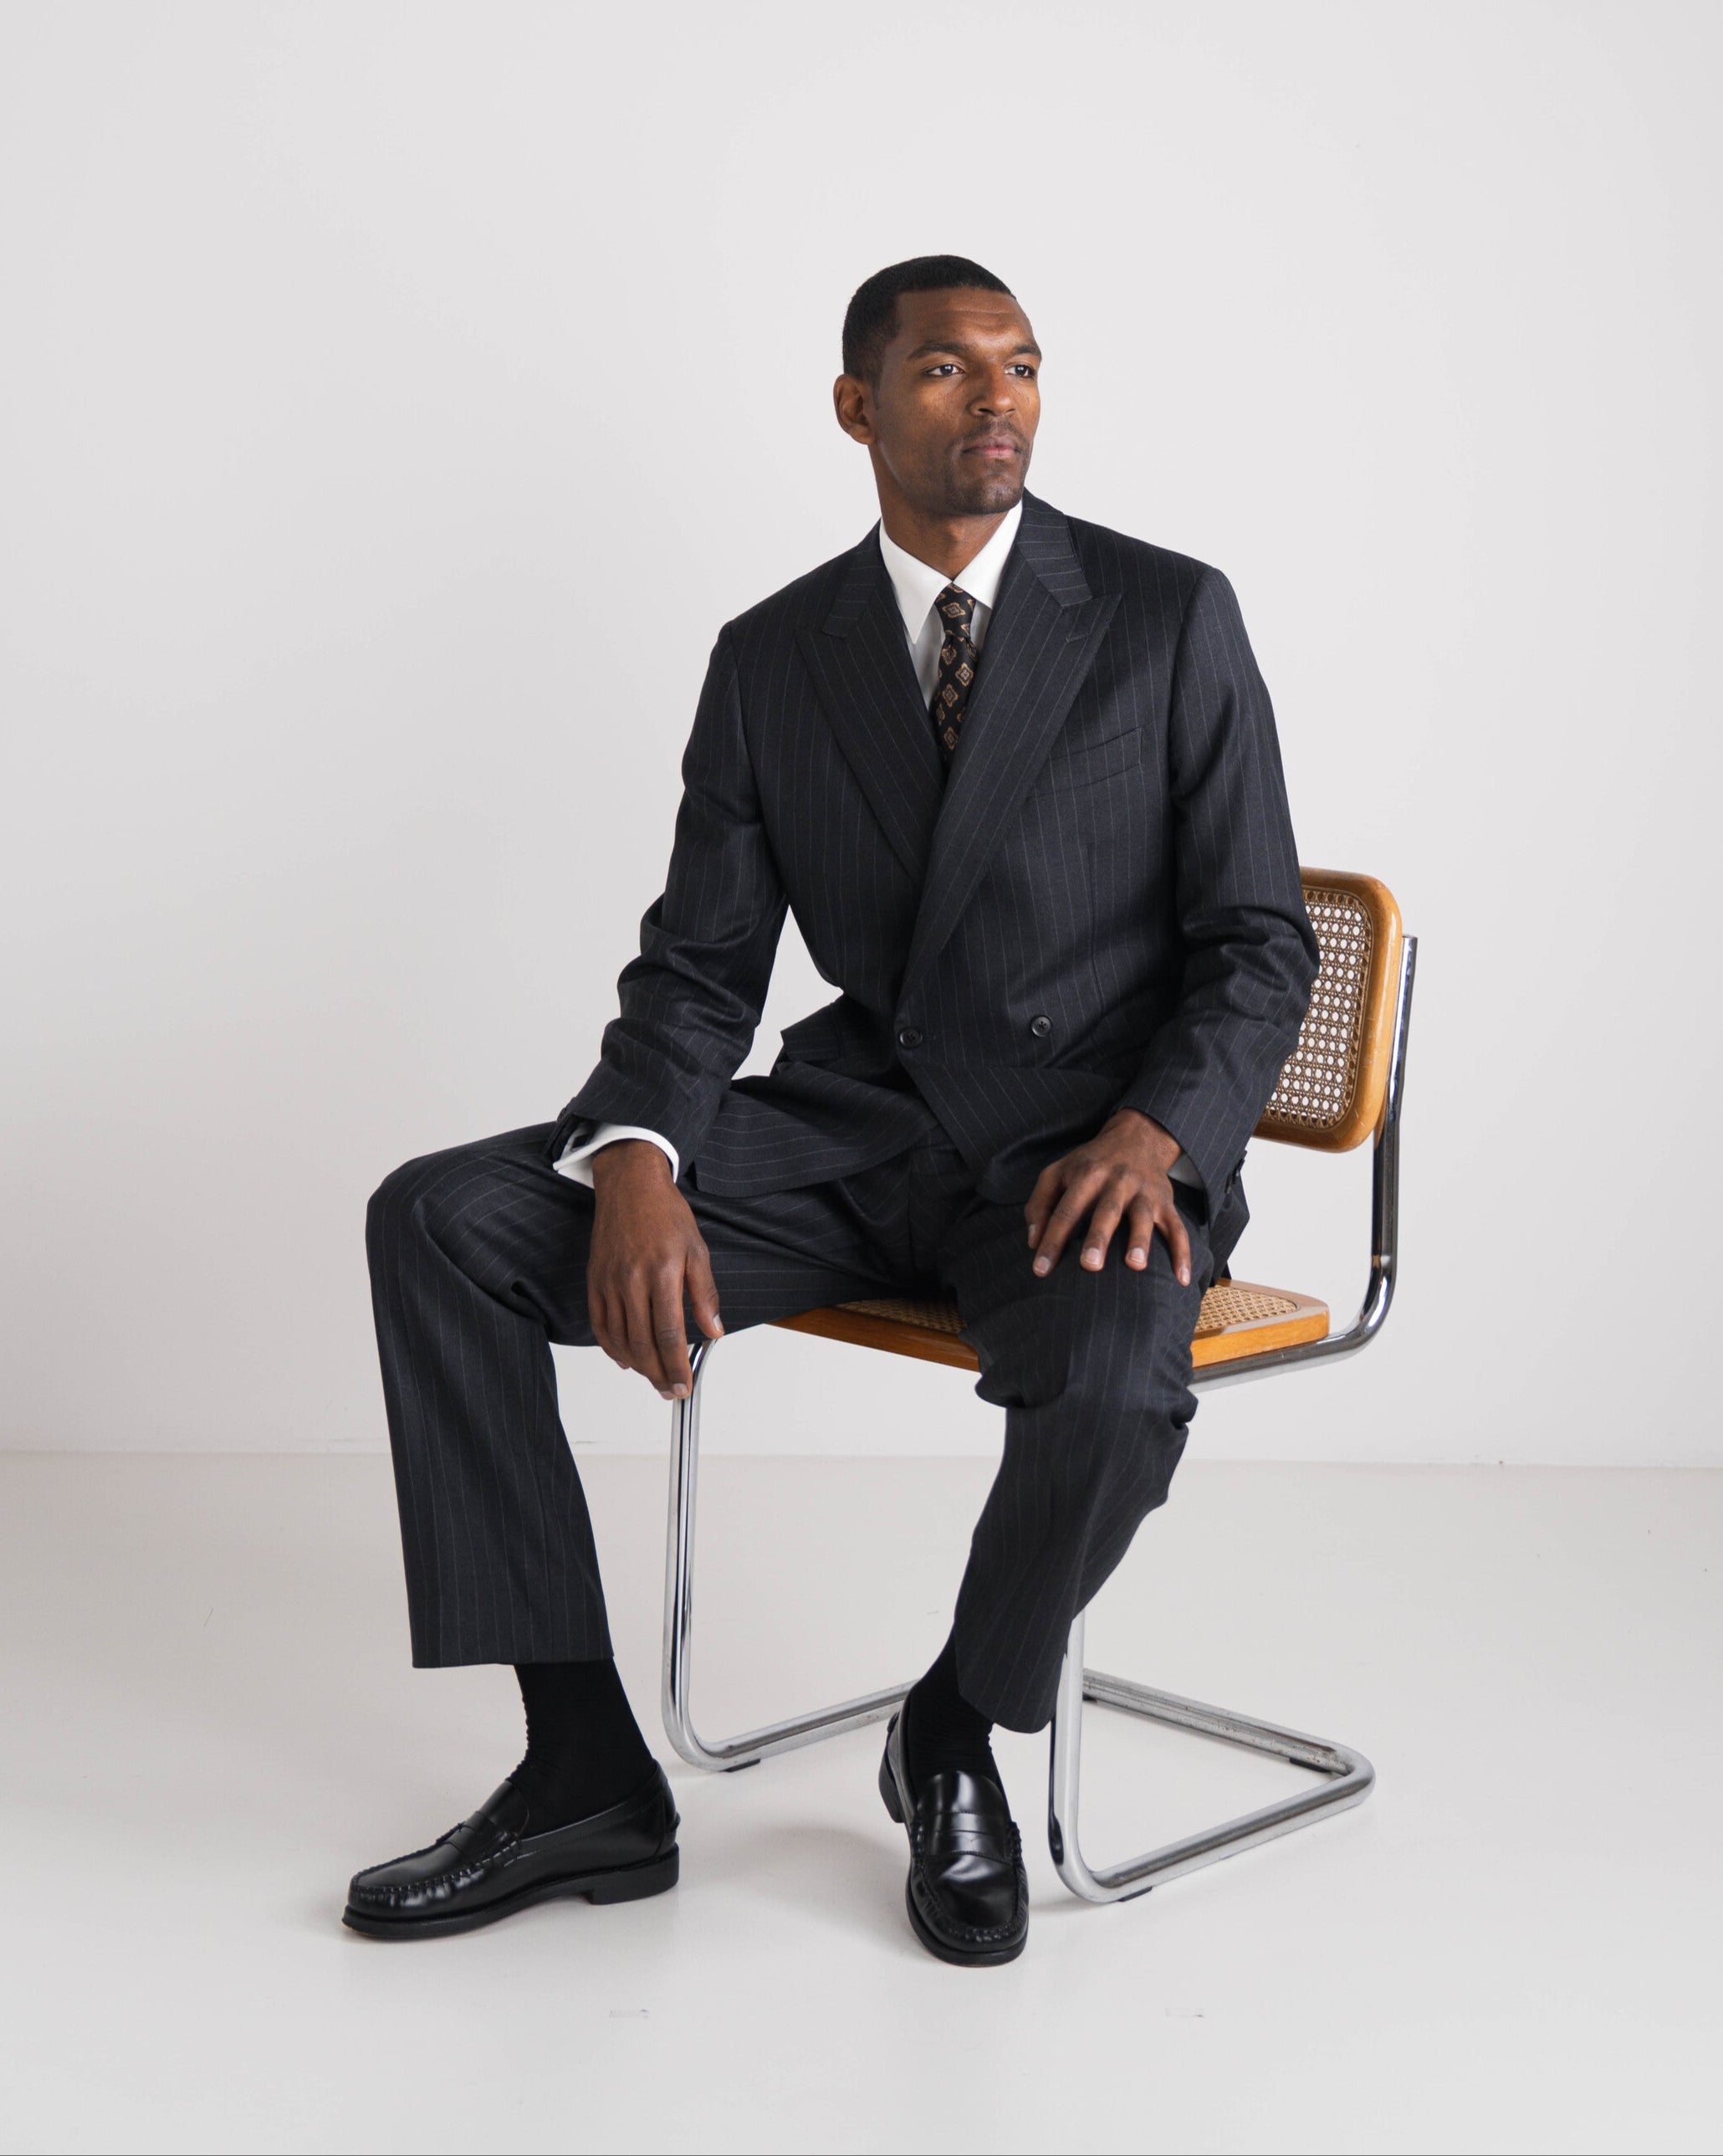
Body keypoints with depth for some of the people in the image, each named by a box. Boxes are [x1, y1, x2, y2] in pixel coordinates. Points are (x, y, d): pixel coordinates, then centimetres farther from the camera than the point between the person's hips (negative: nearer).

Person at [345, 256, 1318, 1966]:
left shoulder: (1170, 617, -1)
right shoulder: (771, 658, 7)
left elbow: (1259, 944, -2)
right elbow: (700, 965, 3)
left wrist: (1152, 1135, -23)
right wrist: (638, 1164, -19)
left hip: (1087, 1152, -3)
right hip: (854, 1133, 4)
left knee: (1109, 1388, -38)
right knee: (439, 1222, -14)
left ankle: (956, 1735, -3)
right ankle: (587, 1773, -9)